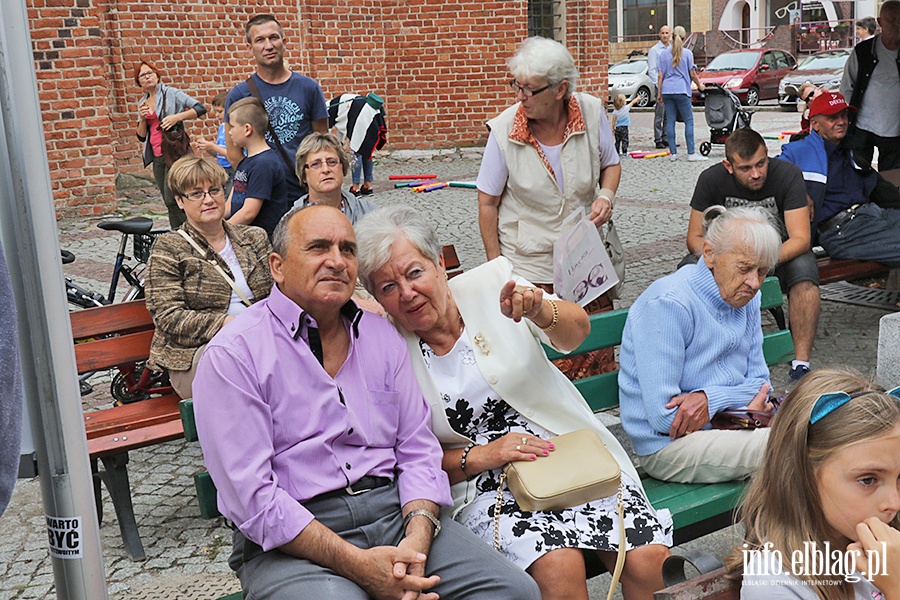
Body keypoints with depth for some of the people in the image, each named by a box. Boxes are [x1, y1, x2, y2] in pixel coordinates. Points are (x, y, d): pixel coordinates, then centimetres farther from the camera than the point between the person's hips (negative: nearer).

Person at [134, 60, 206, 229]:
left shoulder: (171, 94, -1)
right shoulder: (142, 103, 15)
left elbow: (200, 108, -10)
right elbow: (141, 137, 15)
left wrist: (177, 117, -20)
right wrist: (142, 118, -3)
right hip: (157, 157, 6)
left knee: (172, 199, -15)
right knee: (169, 202, 7)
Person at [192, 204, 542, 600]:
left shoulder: (381, 336, 13)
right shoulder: (232, 354, -4)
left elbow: (418, 449, 9)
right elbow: (251, 499, -11)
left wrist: (416, 539, -10)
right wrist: (357, 564, -18)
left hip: (395, 510, 5)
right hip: (292, 542, -4)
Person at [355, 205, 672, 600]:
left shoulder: (490, 283, 0)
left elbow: (577, 330, -10)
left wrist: (539, 310, -32)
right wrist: (478, 457, -16)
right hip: (484, 484, -1)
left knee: (650, 560, -19)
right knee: (560, 565, -29)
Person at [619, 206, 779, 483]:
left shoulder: (745, 299, 6)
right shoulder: (668, 304, -20)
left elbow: (759, 382, 8)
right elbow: (663, 416, -23)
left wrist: (711, 398, -16)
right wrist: (744, 410, -11)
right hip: (670, 444, -8)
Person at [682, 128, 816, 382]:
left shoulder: (788, 174, -19)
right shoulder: (711, 179, -14)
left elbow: (800, 239, -23)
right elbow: (695, 238, -10)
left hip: (781, 253, -1)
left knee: (804, 268, -35)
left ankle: (801, 364, -29)